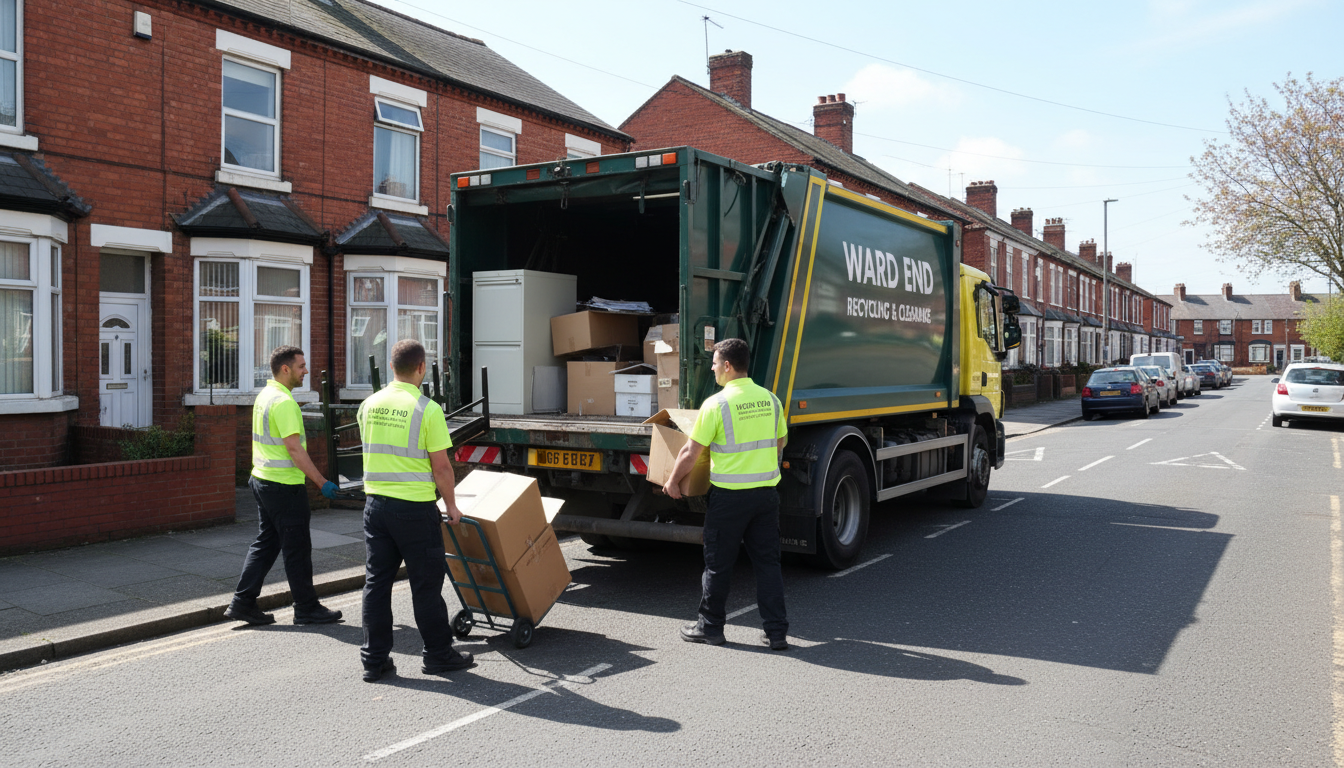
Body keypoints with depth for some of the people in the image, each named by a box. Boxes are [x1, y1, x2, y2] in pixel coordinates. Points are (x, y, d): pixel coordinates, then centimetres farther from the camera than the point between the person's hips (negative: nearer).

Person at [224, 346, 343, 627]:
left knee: (265, 543, 15)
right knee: (297, 548, 0)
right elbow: (294, 448, -23)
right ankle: (307, 609, 10)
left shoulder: (264, 395, 13)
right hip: (284, 486, -10)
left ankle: (243, 603, 17)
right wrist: (322, 482, -21)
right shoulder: (283, 401, -19)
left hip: (262, 479, 10)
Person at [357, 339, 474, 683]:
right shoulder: (427, 409, -13)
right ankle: (437, 655, 17)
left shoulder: (369, 405, 6)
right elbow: (441, 466, -12)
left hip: (375, 503, 6)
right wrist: (451, 505, 2)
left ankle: (374, 659, 16)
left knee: (377, 581, 11)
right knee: (425, 584, 6)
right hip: (414, 507, -6)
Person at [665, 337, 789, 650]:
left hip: (729, 496, -5)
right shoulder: (770, 399, 4)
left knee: (718, 565, 9)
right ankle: (776, 632, 11)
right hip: (767, 492, 5)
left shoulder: (716, 404, -13)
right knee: (768, 562, 11)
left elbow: (691, 452, -9)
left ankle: (710, 627, 22)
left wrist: (673, 481, 6)